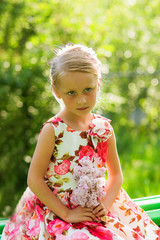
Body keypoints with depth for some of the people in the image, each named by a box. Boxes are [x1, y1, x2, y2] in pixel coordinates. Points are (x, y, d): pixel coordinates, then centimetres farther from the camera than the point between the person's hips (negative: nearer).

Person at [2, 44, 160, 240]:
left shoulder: (104, 128, 1)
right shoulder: (53, 130, -11)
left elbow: (115, 174, 10)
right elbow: (34, 180, -11)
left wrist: (105, 204, -7)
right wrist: (66, 213, -13)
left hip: (96, 210, 4)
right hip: (56, 211, -4)